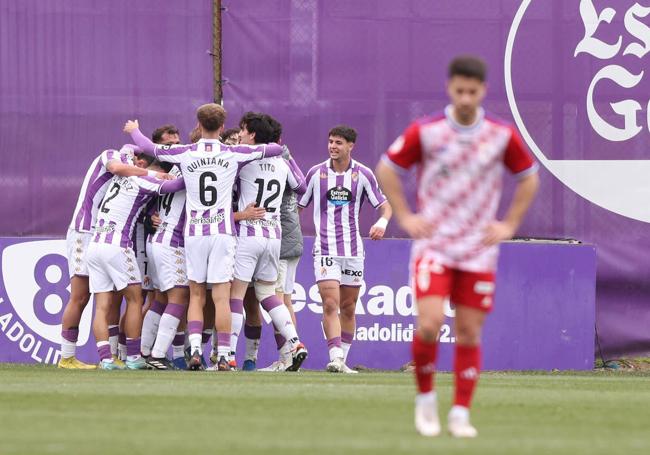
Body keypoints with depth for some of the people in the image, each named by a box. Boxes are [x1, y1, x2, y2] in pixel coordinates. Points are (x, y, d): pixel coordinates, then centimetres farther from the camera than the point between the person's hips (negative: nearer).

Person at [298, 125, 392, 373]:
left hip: (353, 250, 2)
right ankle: (335, 358, -23)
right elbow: (298, 205, 10)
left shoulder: (363, 174, 1)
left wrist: (382, 222, -18)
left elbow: (385, 206, 4)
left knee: (348, 308, 7)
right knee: (330, 304, -16)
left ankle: (342, 359, 18)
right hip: (325, 248, -2)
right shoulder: (316, 173, 1)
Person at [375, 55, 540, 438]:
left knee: (470, 332, 0)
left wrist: (509, 225, 6)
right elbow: (387, 169, 8)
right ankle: (425, 397, 6)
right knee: (430, 324, -17)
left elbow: (529, 177, 15)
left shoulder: (502, 135, 0)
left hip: (479, 250, 2)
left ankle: (461, 414, 8)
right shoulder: (425, 132, -4)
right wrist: (405, 217, 1)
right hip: (433, 245, -2)